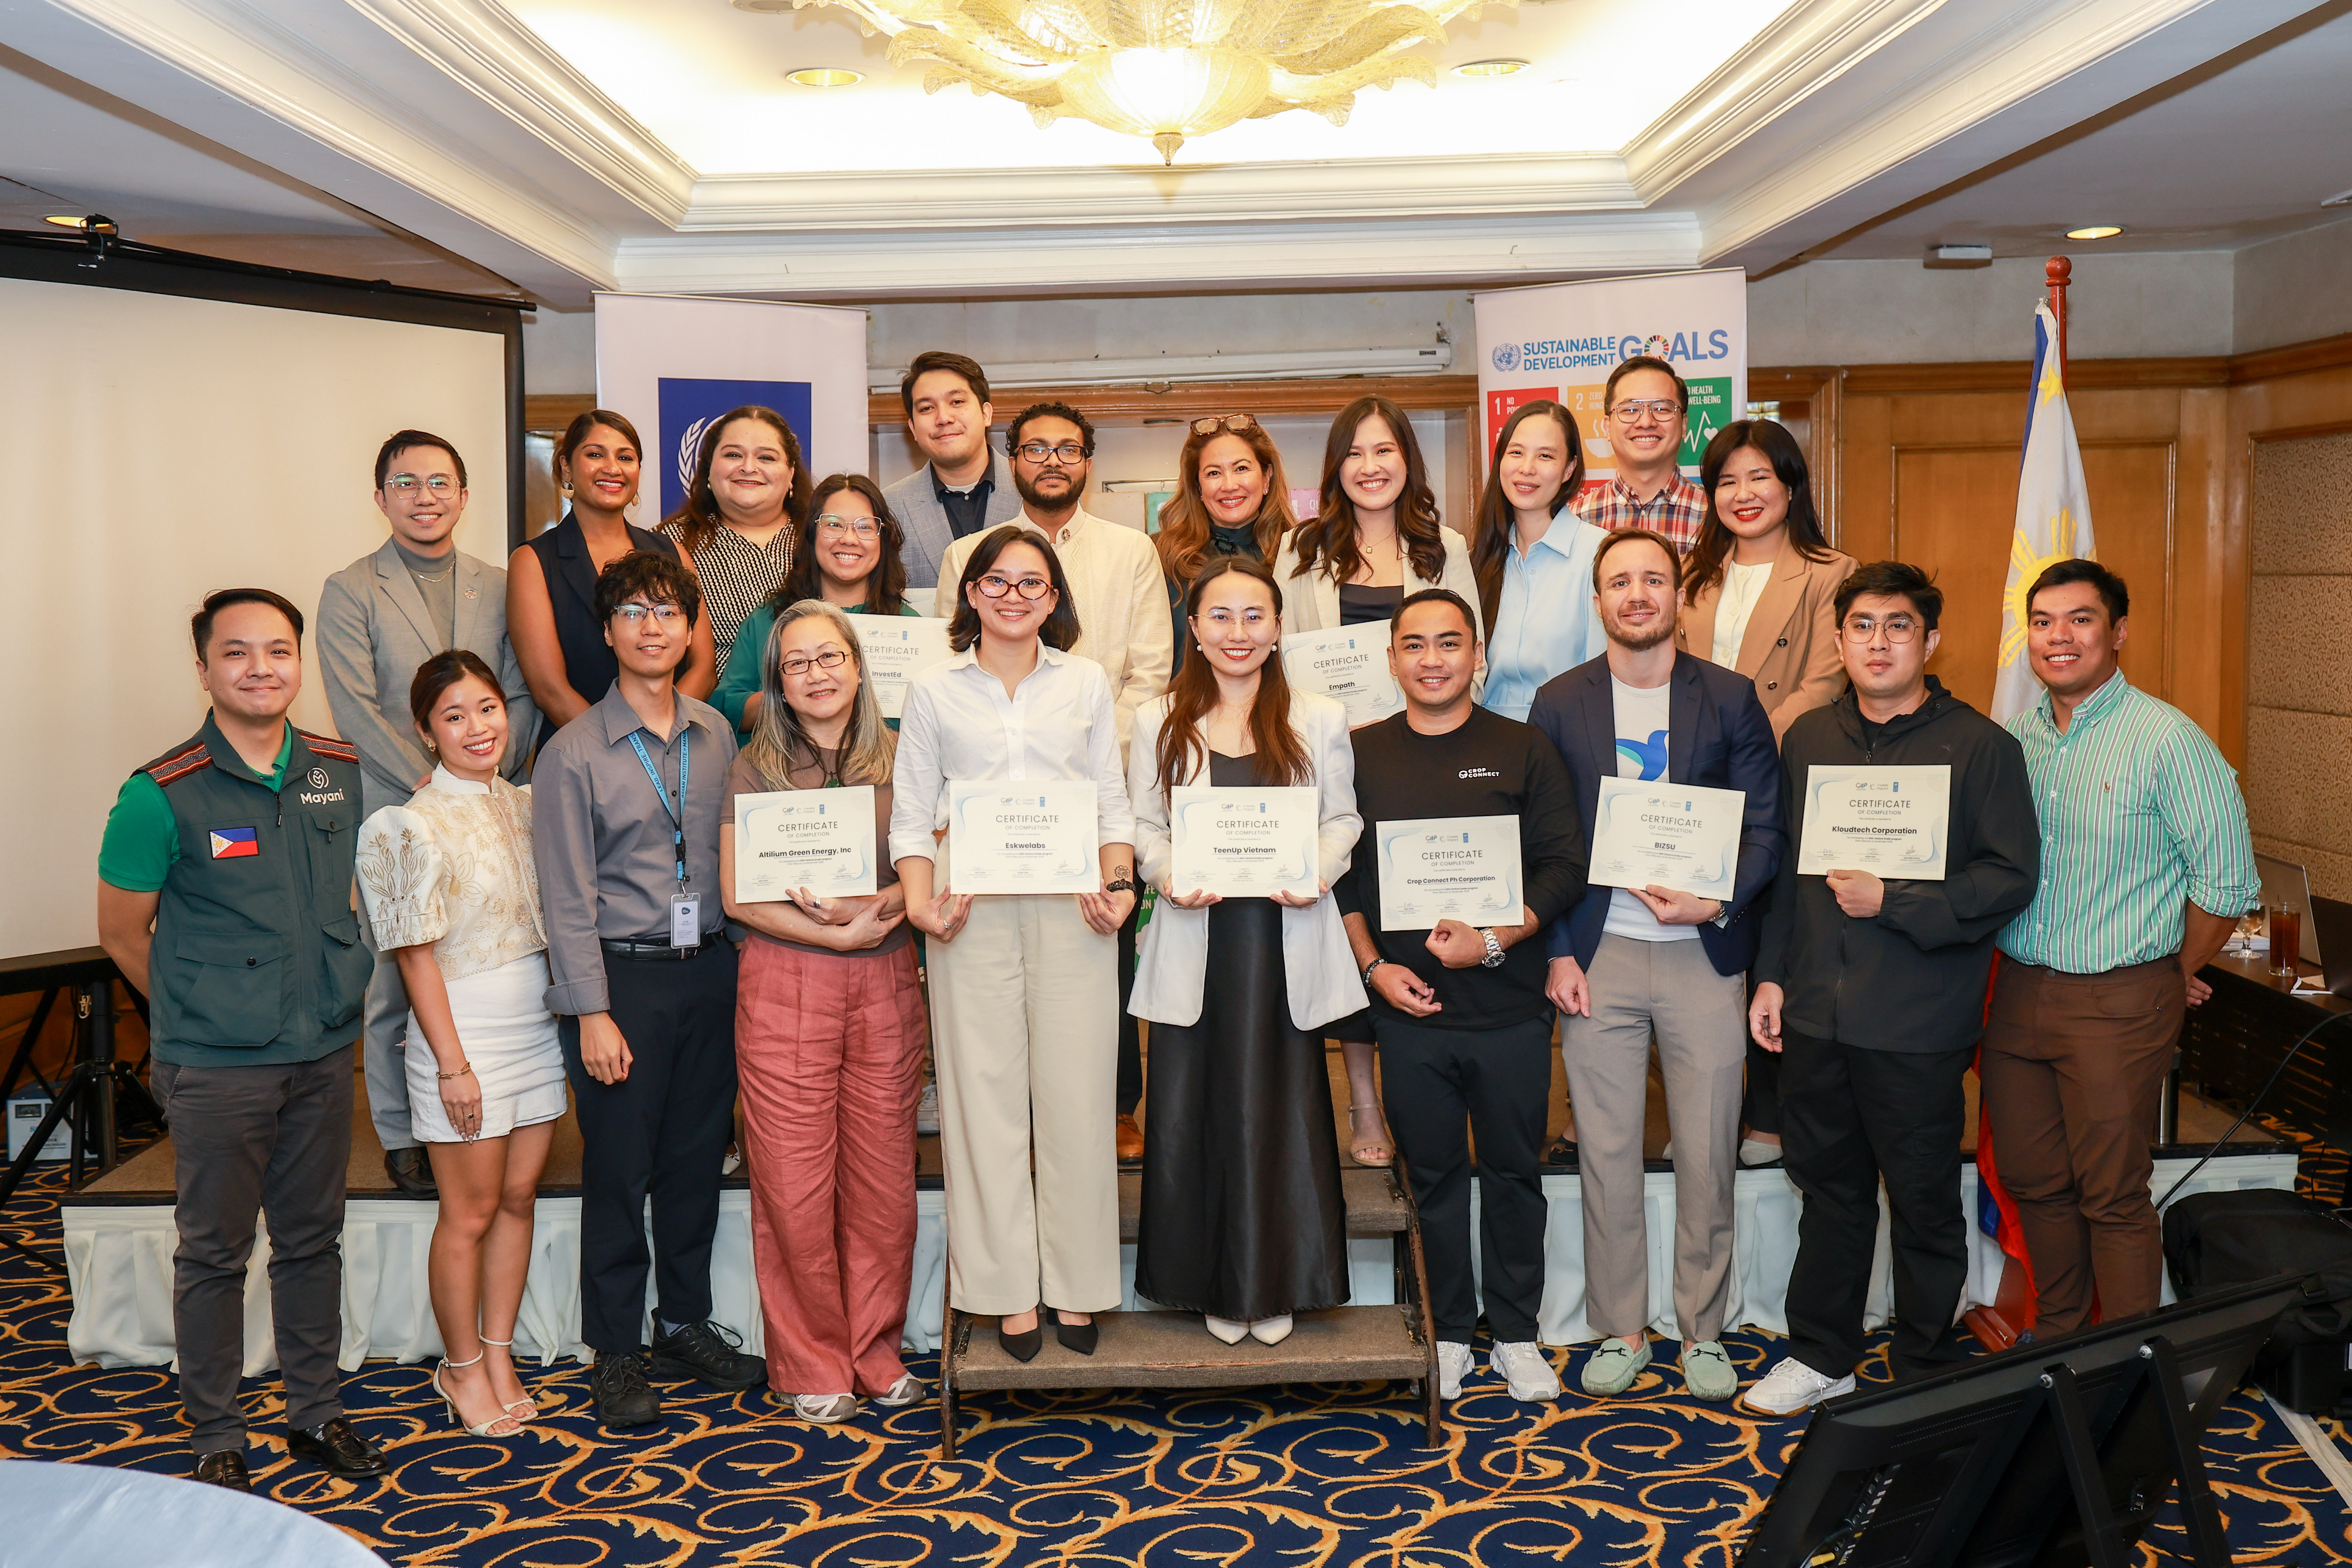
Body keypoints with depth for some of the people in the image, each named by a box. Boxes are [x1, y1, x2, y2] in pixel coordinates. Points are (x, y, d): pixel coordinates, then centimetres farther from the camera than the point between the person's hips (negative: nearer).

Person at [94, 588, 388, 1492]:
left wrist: (332, 994, 12)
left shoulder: (343, 774, 1)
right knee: (214, 1253, 7)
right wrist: (202, 1011, 4)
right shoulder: (162, 797, -12)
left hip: (323, 1055, 4)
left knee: (313, 1239, 15)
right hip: (215, 1069, -4)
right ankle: (217, 1440, 21)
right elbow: (122, 933, -1)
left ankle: (317, 1413, 29)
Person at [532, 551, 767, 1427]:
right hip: (622, 974, -4)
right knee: (619, 1168, 2)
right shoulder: (574, 753, -5)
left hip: (709, 969, 4)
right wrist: (592, 1013, -11)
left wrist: (739, 962, 5)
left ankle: (686, 1326, 27)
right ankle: (617, 1353, 16)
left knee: (697, 1157, 12)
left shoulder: (717, 736, 8)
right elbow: (568, 899, -7)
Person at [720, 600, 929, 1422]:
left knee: (884, 1177, 5)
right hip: (786, 984, -2)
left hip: (887, 984, 2)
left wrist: (874, 905, -12)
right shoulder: (754, 769, 2)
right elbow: (739, 897, -3)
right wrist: (841, 933, -12)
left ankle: (876, 1353, 22)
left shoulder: (898, 760, 7)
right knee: (794, 1183, 1)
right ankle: (809, 1365, 16)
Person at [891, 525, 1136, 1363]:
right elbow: (911, 814, 8)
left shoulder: (1086, 682, 13)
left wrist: (1118, 884, -4)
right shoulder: (933, 690, 10)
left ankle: (1078, 1286, 13)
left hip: (1072, 908, 1)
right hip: (973, 911, 0)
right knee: (985, 1091, 0)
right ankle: (1009, 1290, 10)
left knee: (1076, 1091, 0)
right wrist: (920, 899, -8)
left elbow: (1112, 804, 12)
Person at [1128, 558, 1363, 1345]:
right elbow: (1143, 825, 8)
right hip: (1195, 938, 1)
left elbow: (1343, 817, 9)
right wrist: (1169, 875, -11)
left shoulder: (1320, 721, 6)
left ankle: (1275, 1282, 19)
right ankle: (1216, 1285, 19)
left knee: (1279, 1104, 3)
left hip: (1285, 935, 0)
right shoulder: (1159, 724, 7)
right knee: (1191, 1108, 3)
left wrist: (1319, 872, -10)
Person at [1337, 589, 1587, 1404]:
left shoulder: (1523, 751, 2)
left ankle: (1516, 1335, 25)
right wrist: (1374, 965, -5)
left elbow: (1565, 864, -2)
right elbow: (1340, 873, 6)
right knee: (1433, 1175, 10)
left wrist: (1496, 939, -15)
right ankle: (1448, 1333, 25)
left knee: (1514, 1173, 9)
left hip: (1509, 1007, 0)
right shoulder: (1361, 755, 5)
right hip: (1408, 1005, 1)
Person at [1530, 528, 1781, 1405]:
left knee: (1707, 1157, 5)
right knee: (1607, 1155, 5)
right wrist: (1557, 953, -3)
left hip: (1703, 955, 0)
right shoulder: (1558, 704, 4)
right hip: (1599, 955, 0)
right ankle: (1619, 1332, 19)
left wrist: (1716, 903, -14)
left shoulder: (1731, 699, 3)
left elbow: (1766, 828, 2)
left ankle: (1703, 1333, 20)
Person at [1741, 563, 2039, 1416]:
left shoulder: (1981, 746, -5)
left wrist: (1894, 903, -18)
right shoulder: (1808, 738, 10)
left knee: (1925, 1203, 8)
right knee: (1829, 1187, 16)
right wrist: (1771, 974, 10)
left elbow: (2011, 876, -11)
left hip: (1919, 1025, -4)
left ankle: (1924, 1376, 24)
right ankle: (1821, 1354, 30)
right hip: (1816, 1014, 4)